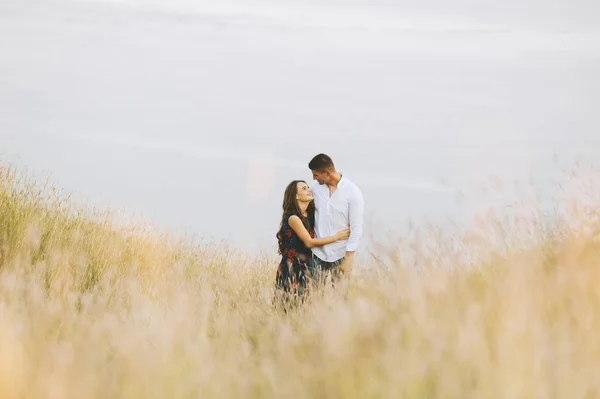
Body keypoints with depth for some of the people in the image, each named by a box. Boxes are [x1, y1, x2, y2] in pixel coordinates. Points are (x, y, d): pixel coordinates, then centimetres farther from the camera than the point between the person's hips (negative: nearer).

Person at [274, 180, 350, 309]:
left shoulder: (310, 215, 10)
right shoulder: (293, 218, -14)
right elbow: (309, 242, -14)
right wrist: (337, 236, -11)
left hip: (306, 266, 7)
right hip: (292, 268, -7)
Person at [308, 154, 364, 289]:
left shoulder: (353, 192, -10)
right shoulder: (316, 188, 2)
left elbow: (356, 228, -10)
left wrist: (349, 257, -13)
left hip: (340, 254, -3)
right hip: (318, 253, 3)